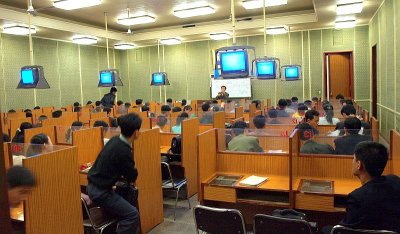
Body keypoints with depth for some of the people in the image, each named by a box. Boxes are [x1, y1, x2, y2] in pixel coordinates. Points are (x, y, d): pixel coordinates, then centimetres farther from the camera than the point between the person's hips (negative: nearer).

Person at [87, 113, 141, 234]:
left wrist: (127, 175, 5)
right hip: (100, 190, -9)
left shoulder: (115, 139, 0)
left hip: (95, 184, 9)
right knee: (132, 215, -8)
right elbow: (132, 177, -10)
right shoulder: (124, 151, -26)